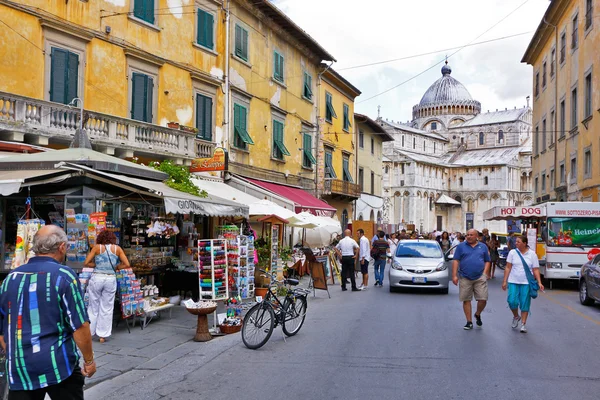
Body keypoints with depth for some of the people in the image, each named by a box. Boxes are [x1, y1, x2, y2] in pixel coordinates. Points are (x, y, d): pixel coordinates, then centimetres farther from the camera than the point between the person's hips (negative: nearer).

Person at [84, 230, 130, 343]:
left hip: (97, 278, 0)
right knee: (107, 308, 8)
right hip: (111, 279, 0)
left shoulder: (97, 247, 2)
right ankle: (103, 335, 12)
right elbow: (127, 264, 1)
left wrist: (97, 265, 15)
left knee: (93, 307, 12)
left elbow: (86, 263, 0)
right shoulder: (117, 248, 4)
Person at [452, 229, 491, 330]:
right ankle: (469, 322, 14)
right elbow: (456, 261, 1)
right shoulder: (461, 246, 5)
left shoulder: (483, 246, 10)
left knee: (483, 300, -5)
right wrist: (454, 275, -6)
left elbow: (487, 261, 13)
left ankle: (478, 314, 24)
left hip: (480, 278, 1)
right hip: (465, 278, 0)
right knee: (466, 300, 3)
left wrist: (484, 273, -1)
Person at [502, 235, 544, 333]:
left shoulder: (532, 254, 0)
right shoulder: (512, 252, 1)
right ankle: (516, 316, 22)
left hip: (526, 283, -1)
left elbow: (536, 270, 1)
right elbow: (508, 268, 3)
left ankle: (523, 324, 12)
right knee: (512, 301, -8)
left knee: (525, 304, 1)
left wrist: (539, 282, -9)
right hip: (513, 282, 1)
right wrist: (505, 281, 0)